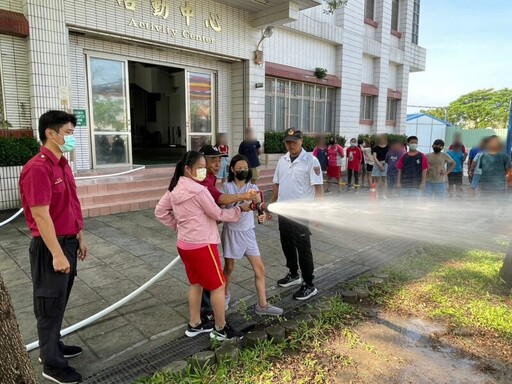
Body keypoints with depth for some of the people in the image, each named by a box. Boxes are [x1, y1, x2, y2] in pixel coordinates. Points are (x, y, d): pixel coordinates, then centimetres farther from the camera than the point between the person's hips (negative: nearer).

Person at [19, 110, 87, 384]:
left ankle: (52, 347, 40)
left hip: (68, 242, 9)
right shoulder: (38, 168, -21)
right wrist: (57, 254, -23)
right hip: (51, 247, -9)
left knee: (59, 303, 22)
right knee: (50, 306, 6)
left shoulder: (62, 165, 9)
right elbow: (41, 215, -23)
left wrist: (79, 238, 17)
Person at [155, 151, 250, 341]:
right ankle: (221, 329, 19)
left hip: (184, 244, 9)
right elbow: (218, 214, -13)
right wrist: (240, 209, 0)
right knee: (218, 285, 6)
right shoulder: (198, 190, -20)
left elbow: (160, 212, 11)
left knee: (196, 283, 22)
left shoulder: (175, 188, 4)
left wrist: (178, 225, 14)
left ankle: (194, 324, 33)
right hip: (201, 245, -9)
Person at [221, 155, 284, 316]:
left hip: (248, 232, 2)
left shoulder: (252, 187, -3)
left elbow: (259, 201, -23)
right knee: (229, 267, 12)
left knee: (259, 268, 1)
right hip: (231, 231, -2)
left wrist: (262, 213, -44)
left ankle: (262, 305, 13)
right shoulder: (227, 187, -7)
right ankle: (226, 294, 40)